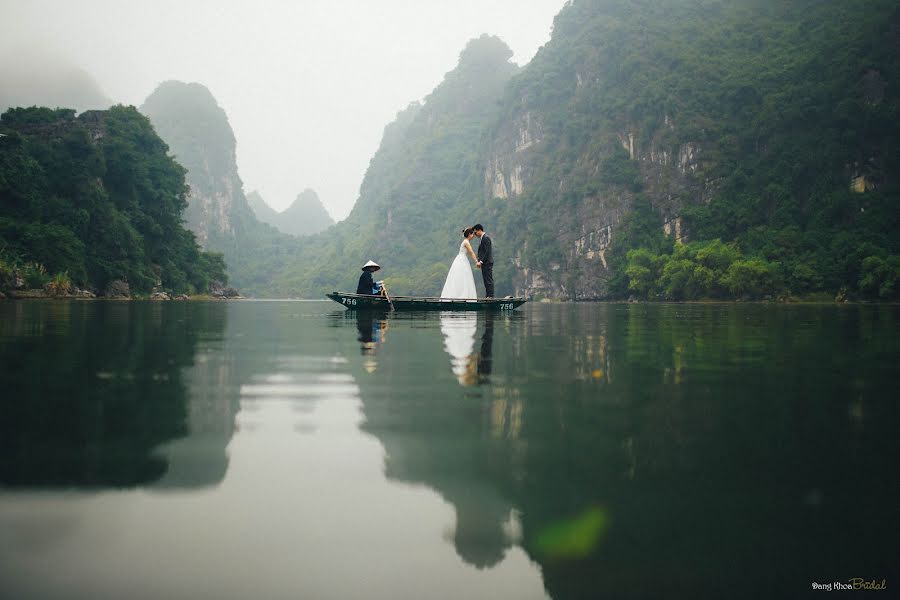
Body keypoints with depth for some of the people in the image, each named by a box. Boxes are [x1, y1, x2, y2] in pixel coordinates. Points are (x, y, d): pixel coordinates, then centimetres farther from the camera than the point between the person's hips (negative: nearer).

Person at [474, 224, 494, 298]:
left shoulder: (486, 238, -13)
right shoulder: (483, 238, 18)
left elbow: (487, 252, -19)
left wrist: (481, 261, -19)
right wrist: (479, 261, 12)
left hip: (487, 263, -10)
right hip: (485, 263, 10)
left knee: (489, 279, -8)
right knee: (487, 280, 11)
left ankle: (490, 296, -8)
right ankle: (488, 296, 14)